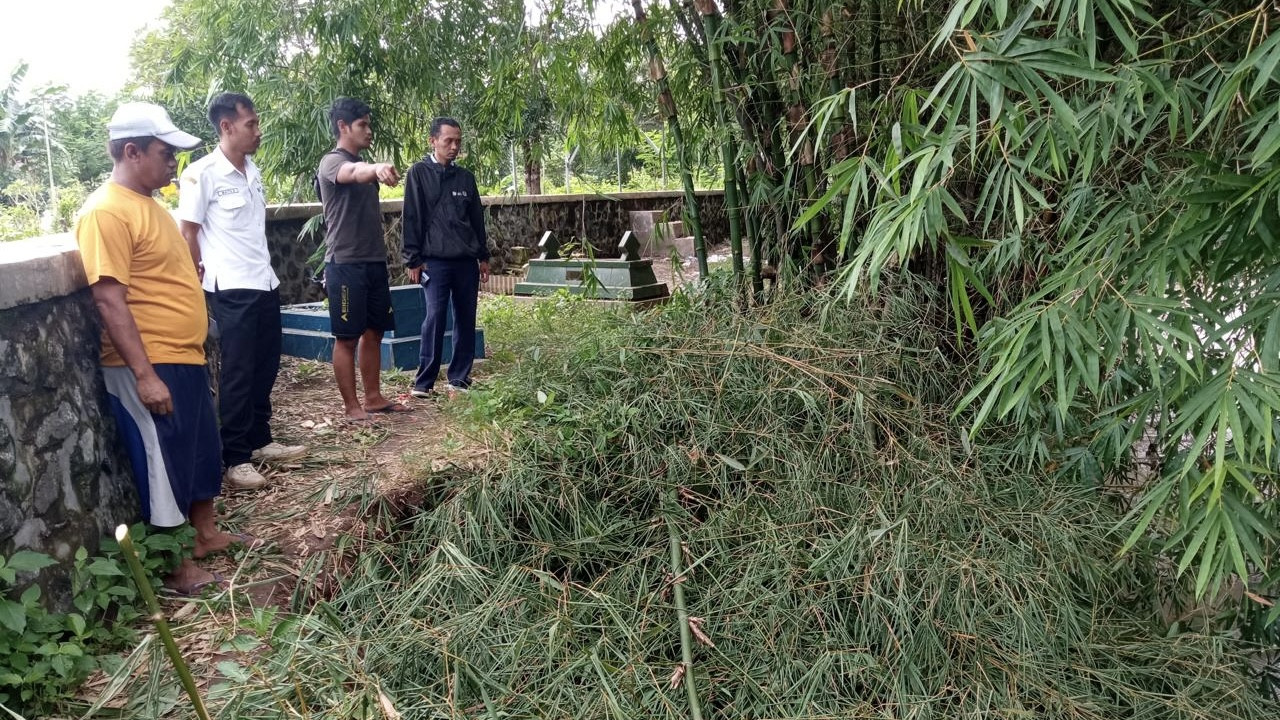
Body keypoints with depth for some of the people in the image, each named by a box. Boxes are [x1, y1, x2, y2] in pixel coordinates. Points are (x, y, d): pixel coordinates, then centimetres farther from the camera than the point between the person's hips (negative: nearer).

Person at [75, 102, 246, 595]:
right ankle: (174, 563, 15)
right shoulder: (106, 212, -17)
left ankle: (205, 533, 36)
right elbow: (109, 299, -22)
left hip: (185, 358, 10)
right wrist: (144, 374, -24)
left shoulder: (148, 204, 13)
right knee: (162, 462, 2)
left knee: (202, 450, 20)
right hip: (149, 367, -10)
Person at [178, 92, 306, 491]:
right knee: (237, 372, -3)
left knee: (265, 367, 13)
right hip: (231, 289, -7)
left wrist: (263, 268, 18)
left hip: (265, 282, 8)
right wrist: (202, 282, -7)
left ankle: (260, 440, 26)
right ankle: (236, 459, 6)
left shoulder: (253, 171, 11)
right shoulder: (201, 173, -12)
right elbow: (188, 233, -9)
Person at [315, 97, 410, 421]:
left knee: (374, 332, 12)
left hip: (374, 262, 8)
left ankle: (374, 397, 21)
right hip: (345, 264, -8)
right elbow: (355, 173, -36)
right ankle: (352, 406, 6)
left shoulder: (363, 166, 18)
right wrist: (376, 168, -59)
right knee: (347, 338, -1)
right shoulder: (332, 162, -9)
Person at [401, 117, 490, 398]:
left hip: (467, 261, 5)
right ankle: (424, 381, -4)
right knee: (434, 317, -11)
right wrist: (413, 259, -7)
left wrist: (483, 256, 14)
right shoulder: (419, 173, 1)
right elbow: (411, 219, -3)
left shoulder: (466, 177, 14)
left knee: (466, 320, 5)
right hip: (435, 260, -5)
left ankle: (459, 378, 13)